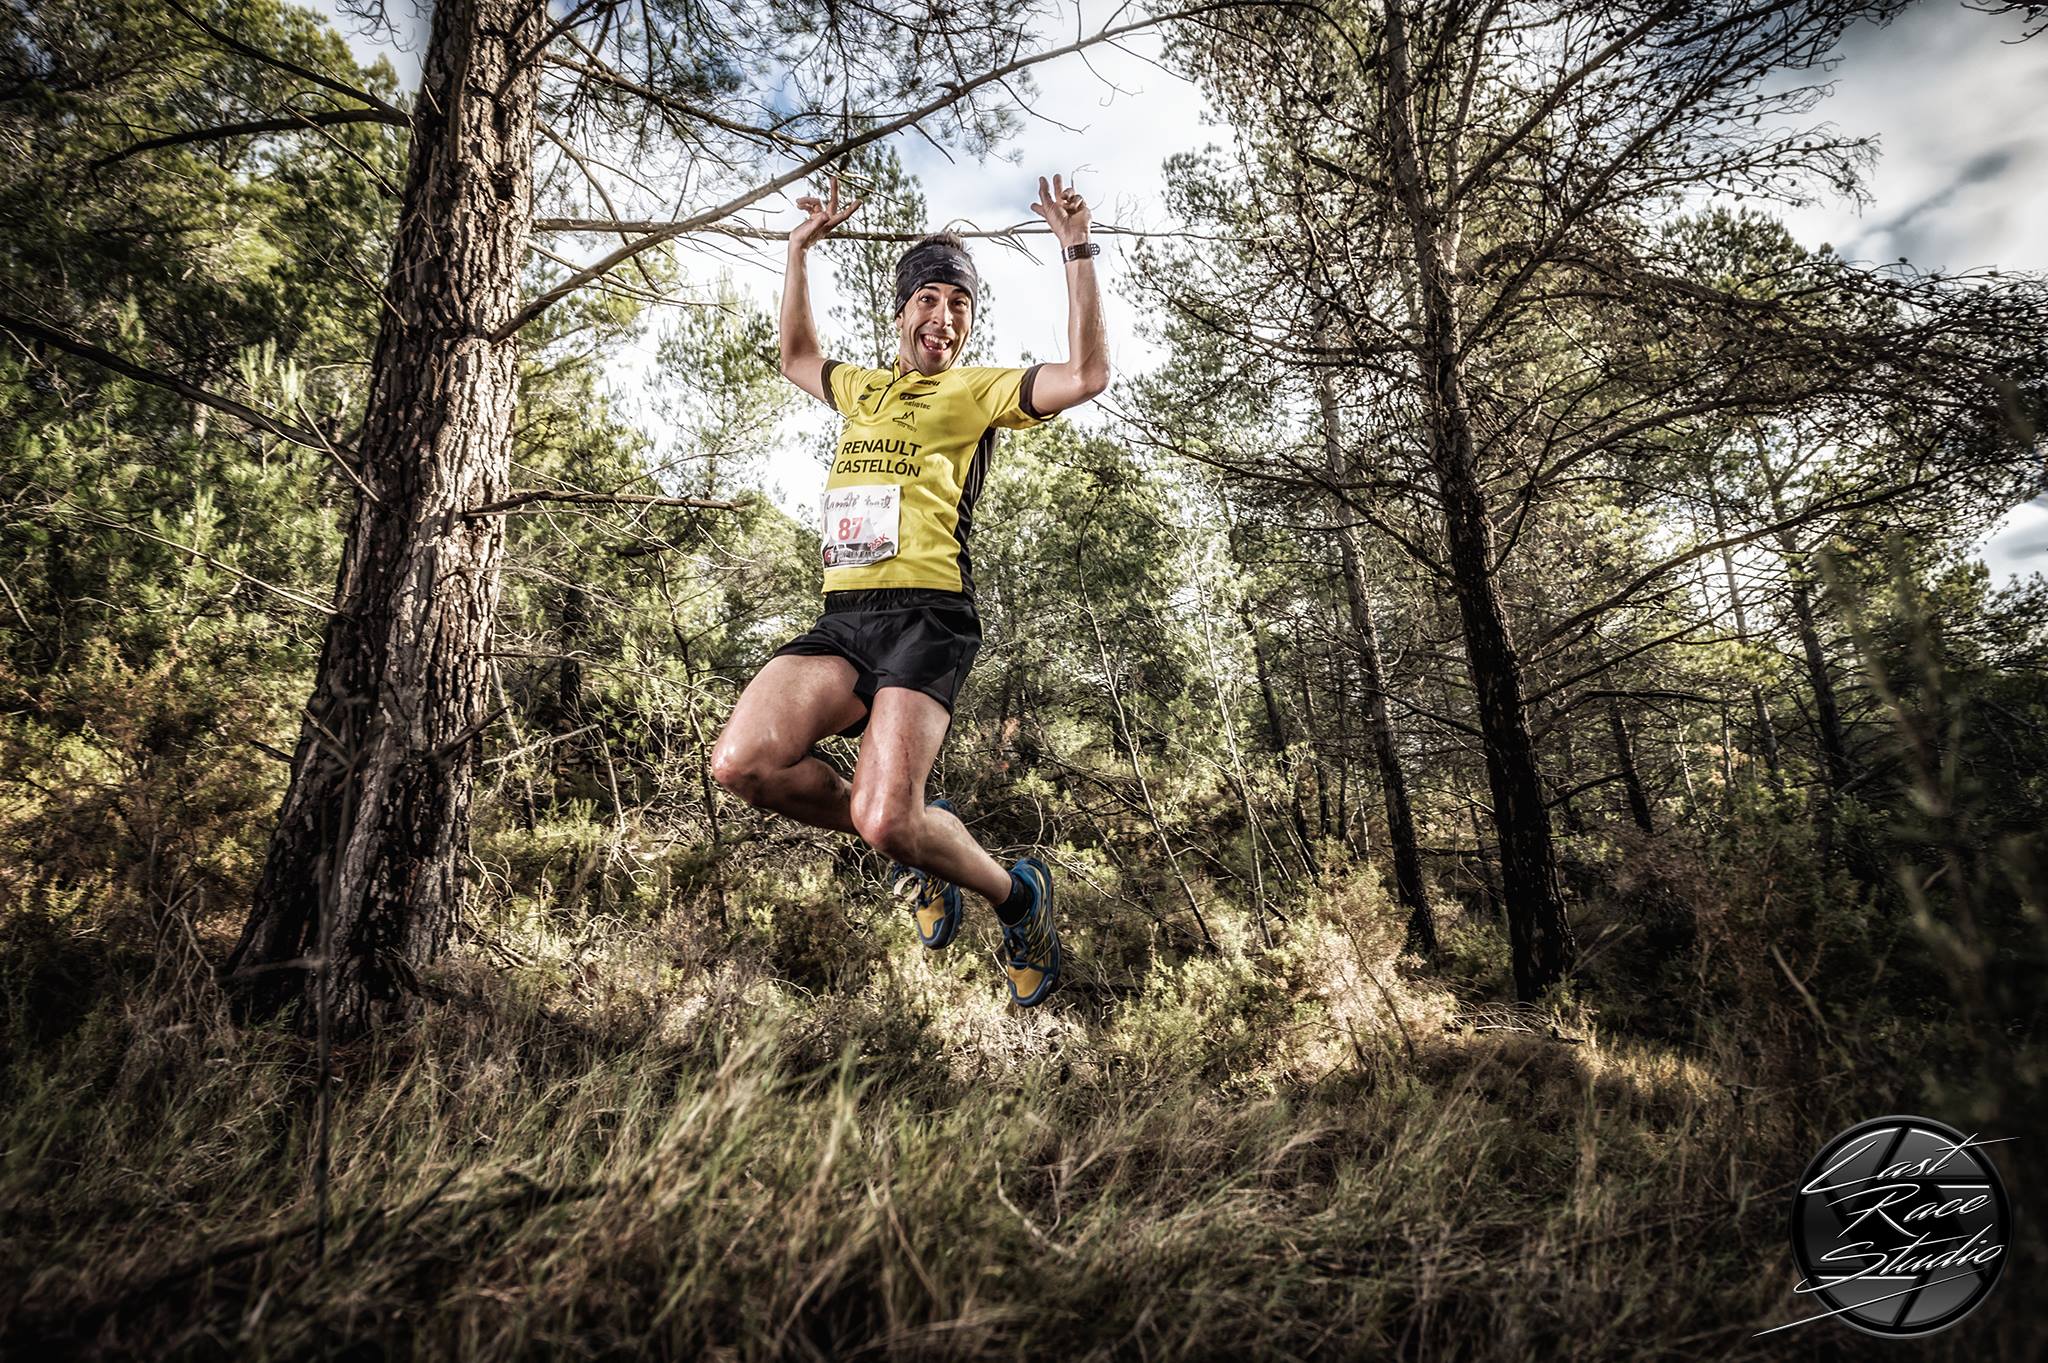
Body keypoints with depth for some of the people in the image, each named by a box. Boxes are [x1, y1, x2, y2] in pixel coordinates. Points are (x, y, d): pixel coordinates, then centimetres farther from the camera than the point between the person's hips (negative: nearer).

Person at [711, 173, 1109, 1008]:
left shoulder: (979, 391, 11)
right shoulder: (862, 387, 28)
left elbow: (1087, 374, -2)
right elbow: (795, 357, 47)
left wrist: (1077, 251, -1)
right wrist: (799, 251, 43)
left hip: (926, 617, -6)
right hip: (841, 618, 6)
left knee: (884, 821, -22)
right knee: (742, 762, -19)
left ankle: (1016, 896, 9)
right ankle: (916, 840, 3)